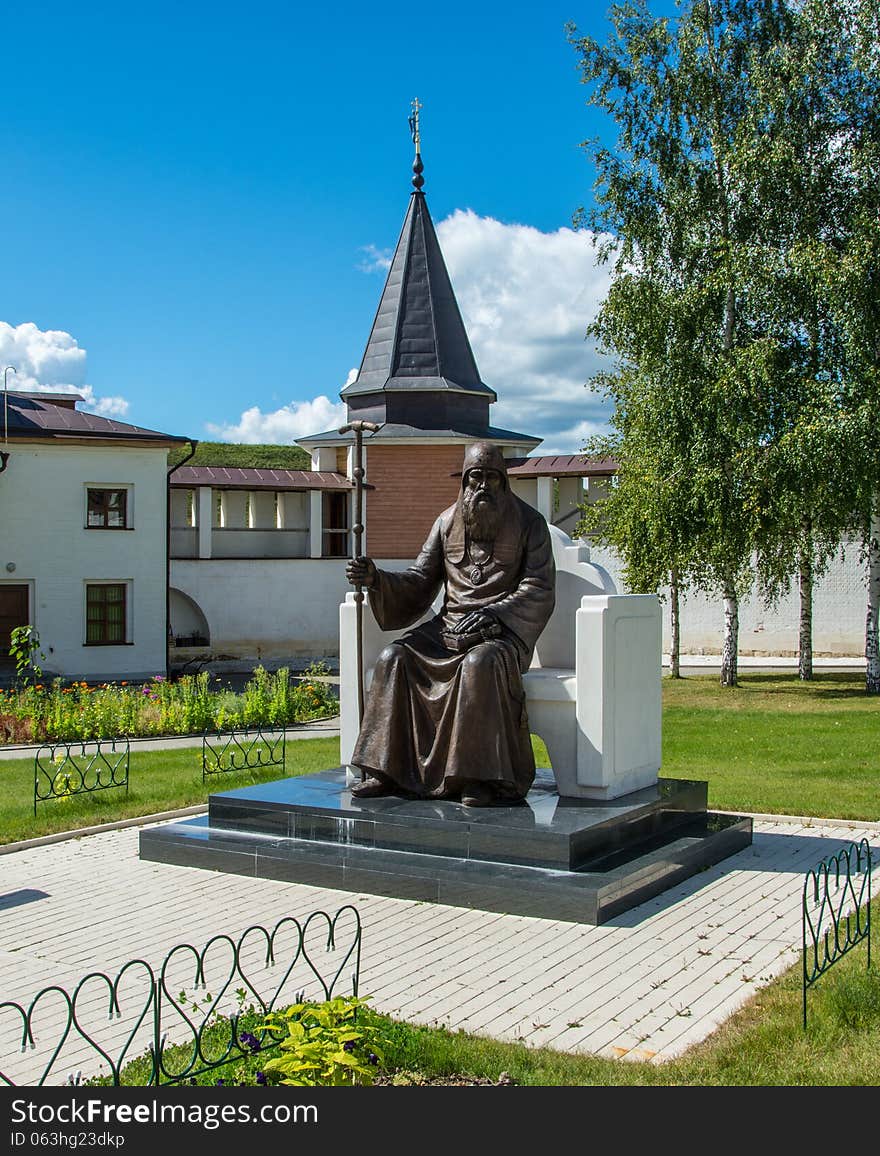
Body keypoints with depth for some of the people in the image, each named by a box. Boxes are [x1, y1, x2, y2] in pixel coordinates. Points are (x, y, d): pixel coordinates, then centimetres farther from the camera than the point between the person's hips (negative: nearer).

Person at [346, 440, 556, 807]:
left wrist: (492, 614, -20)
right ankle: (386, 770, -19)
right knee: (394, 658, -21)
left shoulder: (529, 523, 2)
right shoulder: (447, 522, 13)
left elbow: (539, 589, -5)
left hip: (503, 629, -4)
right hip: (449, 625, 4)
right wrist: (377, 578, -8)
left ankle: (480, 777, -33)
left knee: (479, 663, -38)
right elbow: (420, 581, 11)